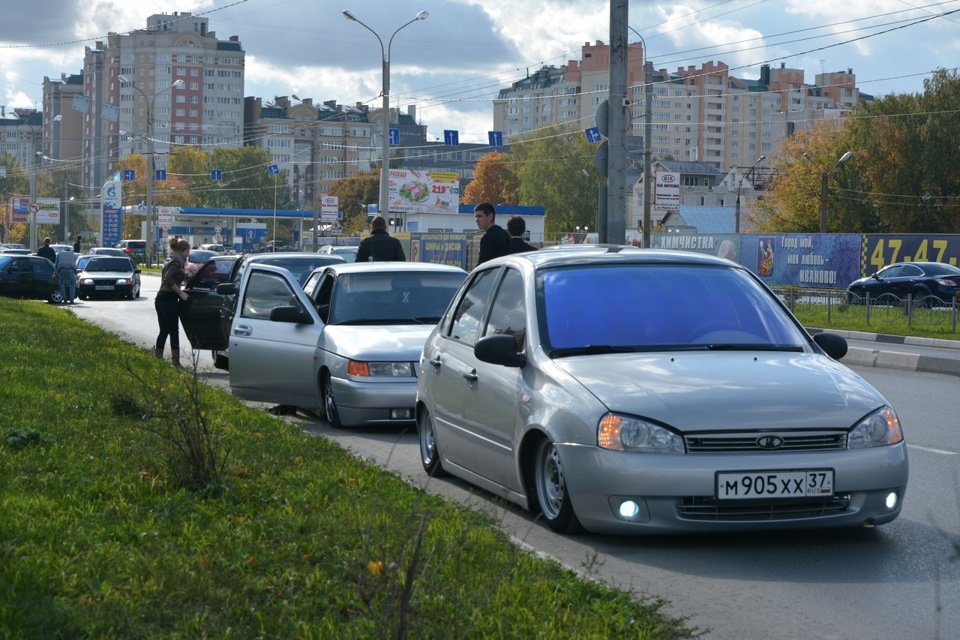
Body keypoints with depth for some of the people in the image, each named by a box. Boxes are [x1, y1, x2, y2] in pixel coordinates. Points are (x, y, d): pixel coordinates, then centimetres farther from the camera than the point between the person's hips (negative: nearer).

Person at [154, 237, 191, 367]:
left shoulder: (170, 260, 17)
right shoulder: (176, 261, -12)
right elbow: (168, 280, -22)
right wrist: (181, 292, -16)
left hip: (161, 298, 9)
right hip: (169, 299, -9)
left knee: (164, 331, 13)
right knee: (174, 331, -6)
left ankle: (157, 357, 14)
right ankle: (175, 361, -7)